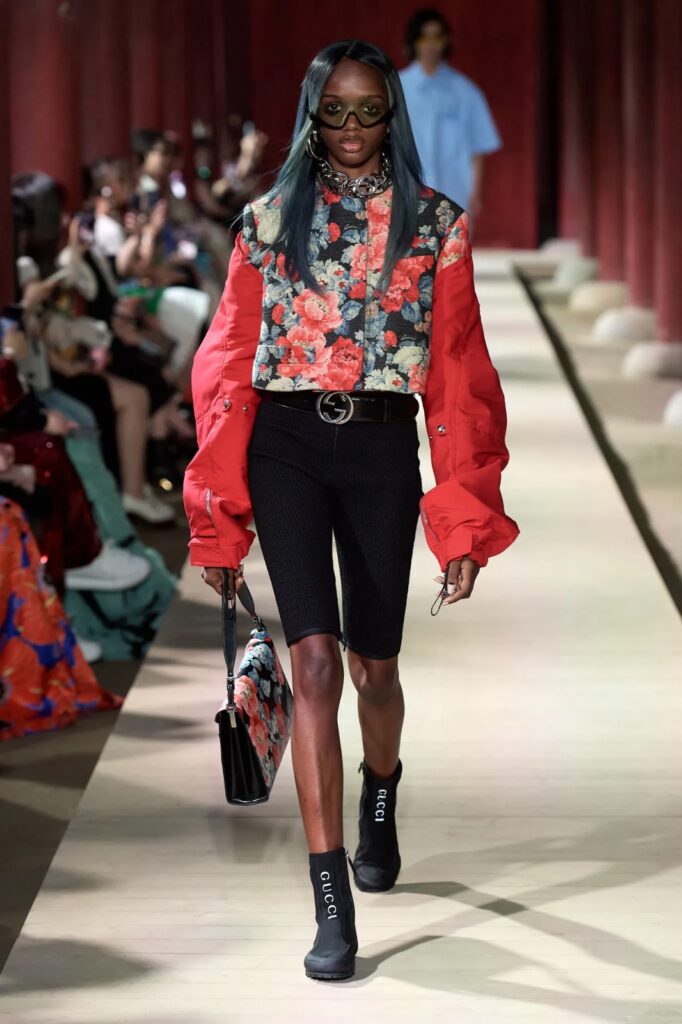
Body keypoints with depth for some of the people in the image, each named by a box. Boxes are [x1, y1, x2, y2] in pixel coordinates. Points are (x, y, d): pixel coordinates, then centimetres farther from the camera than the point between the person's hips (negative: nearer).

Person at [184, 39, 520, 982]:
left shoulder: (436, 225, 5)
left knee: (373, 665, 11)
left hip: (383, 450, 1)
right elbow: (229, 366, 6)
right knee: (315, 662, -13)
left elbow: (459, 378, 3)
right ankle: (332, 903, -11)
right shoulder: (270, 221, 6)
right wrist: (220, 517, 3)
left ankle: (381, 799, 47)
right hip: (286, 444, 0)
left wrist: (463, 519, -2)